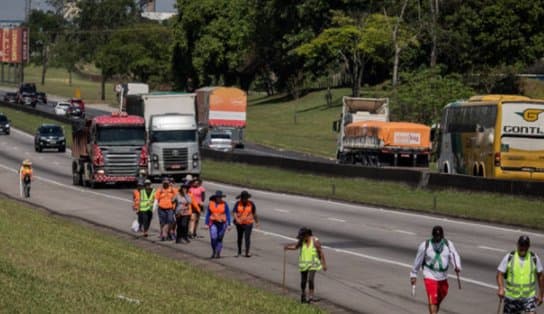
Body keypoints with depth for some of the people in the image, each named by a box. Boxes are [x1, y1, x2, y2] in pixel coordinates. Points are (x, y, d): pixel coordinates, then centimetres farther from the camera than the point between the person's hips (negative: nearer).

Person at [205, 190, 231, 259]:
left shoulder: (224, 204, -2)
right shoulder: (211, 204, 1)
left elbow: (228, 214, 1)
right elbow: (208, 214, 7)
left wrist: (229, 225, -4)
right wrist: (207, 223, 4)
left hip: (222, 223, 0)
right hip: (213, 223, 0)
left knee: (219, 239, 4)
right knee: (213, 238, -13)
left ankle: (218, 253, 15)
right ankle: (214, 252, 5)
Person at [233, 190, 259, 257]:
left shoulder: (251, 204, -5)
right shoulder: (238, 204, -8)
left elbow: (254, 213, 6)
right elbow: (234, 213, -16)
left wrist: (256, 222, 12)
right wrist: (237, 219, -34)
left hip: (248, 223, -2)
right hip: (239, 223, 2)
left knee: (247, 238, -14)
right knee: (239, 238, 14)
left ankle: (247, 252, -17)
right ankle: (239, 252, 28)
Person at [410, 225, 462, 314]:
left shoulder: (448, 244, -1)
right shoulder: (425, 245, -6)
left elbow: (454, 255, -14)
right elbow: (418, 261, 3)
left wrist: (457, 266, -34)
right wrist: (413, 275, 8)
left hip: (443, 277, 4)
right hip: (430, 276, -4)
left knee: (440, 298, 22)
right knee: (432, 300, -16)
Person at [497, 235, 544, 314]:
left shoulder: (534, 258, -3)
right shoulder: (509, 257, -5)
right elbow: (500, 274, -6)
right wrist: (501, 288, -24)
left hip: (529, 296, -1)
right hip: (511, 297, 1)